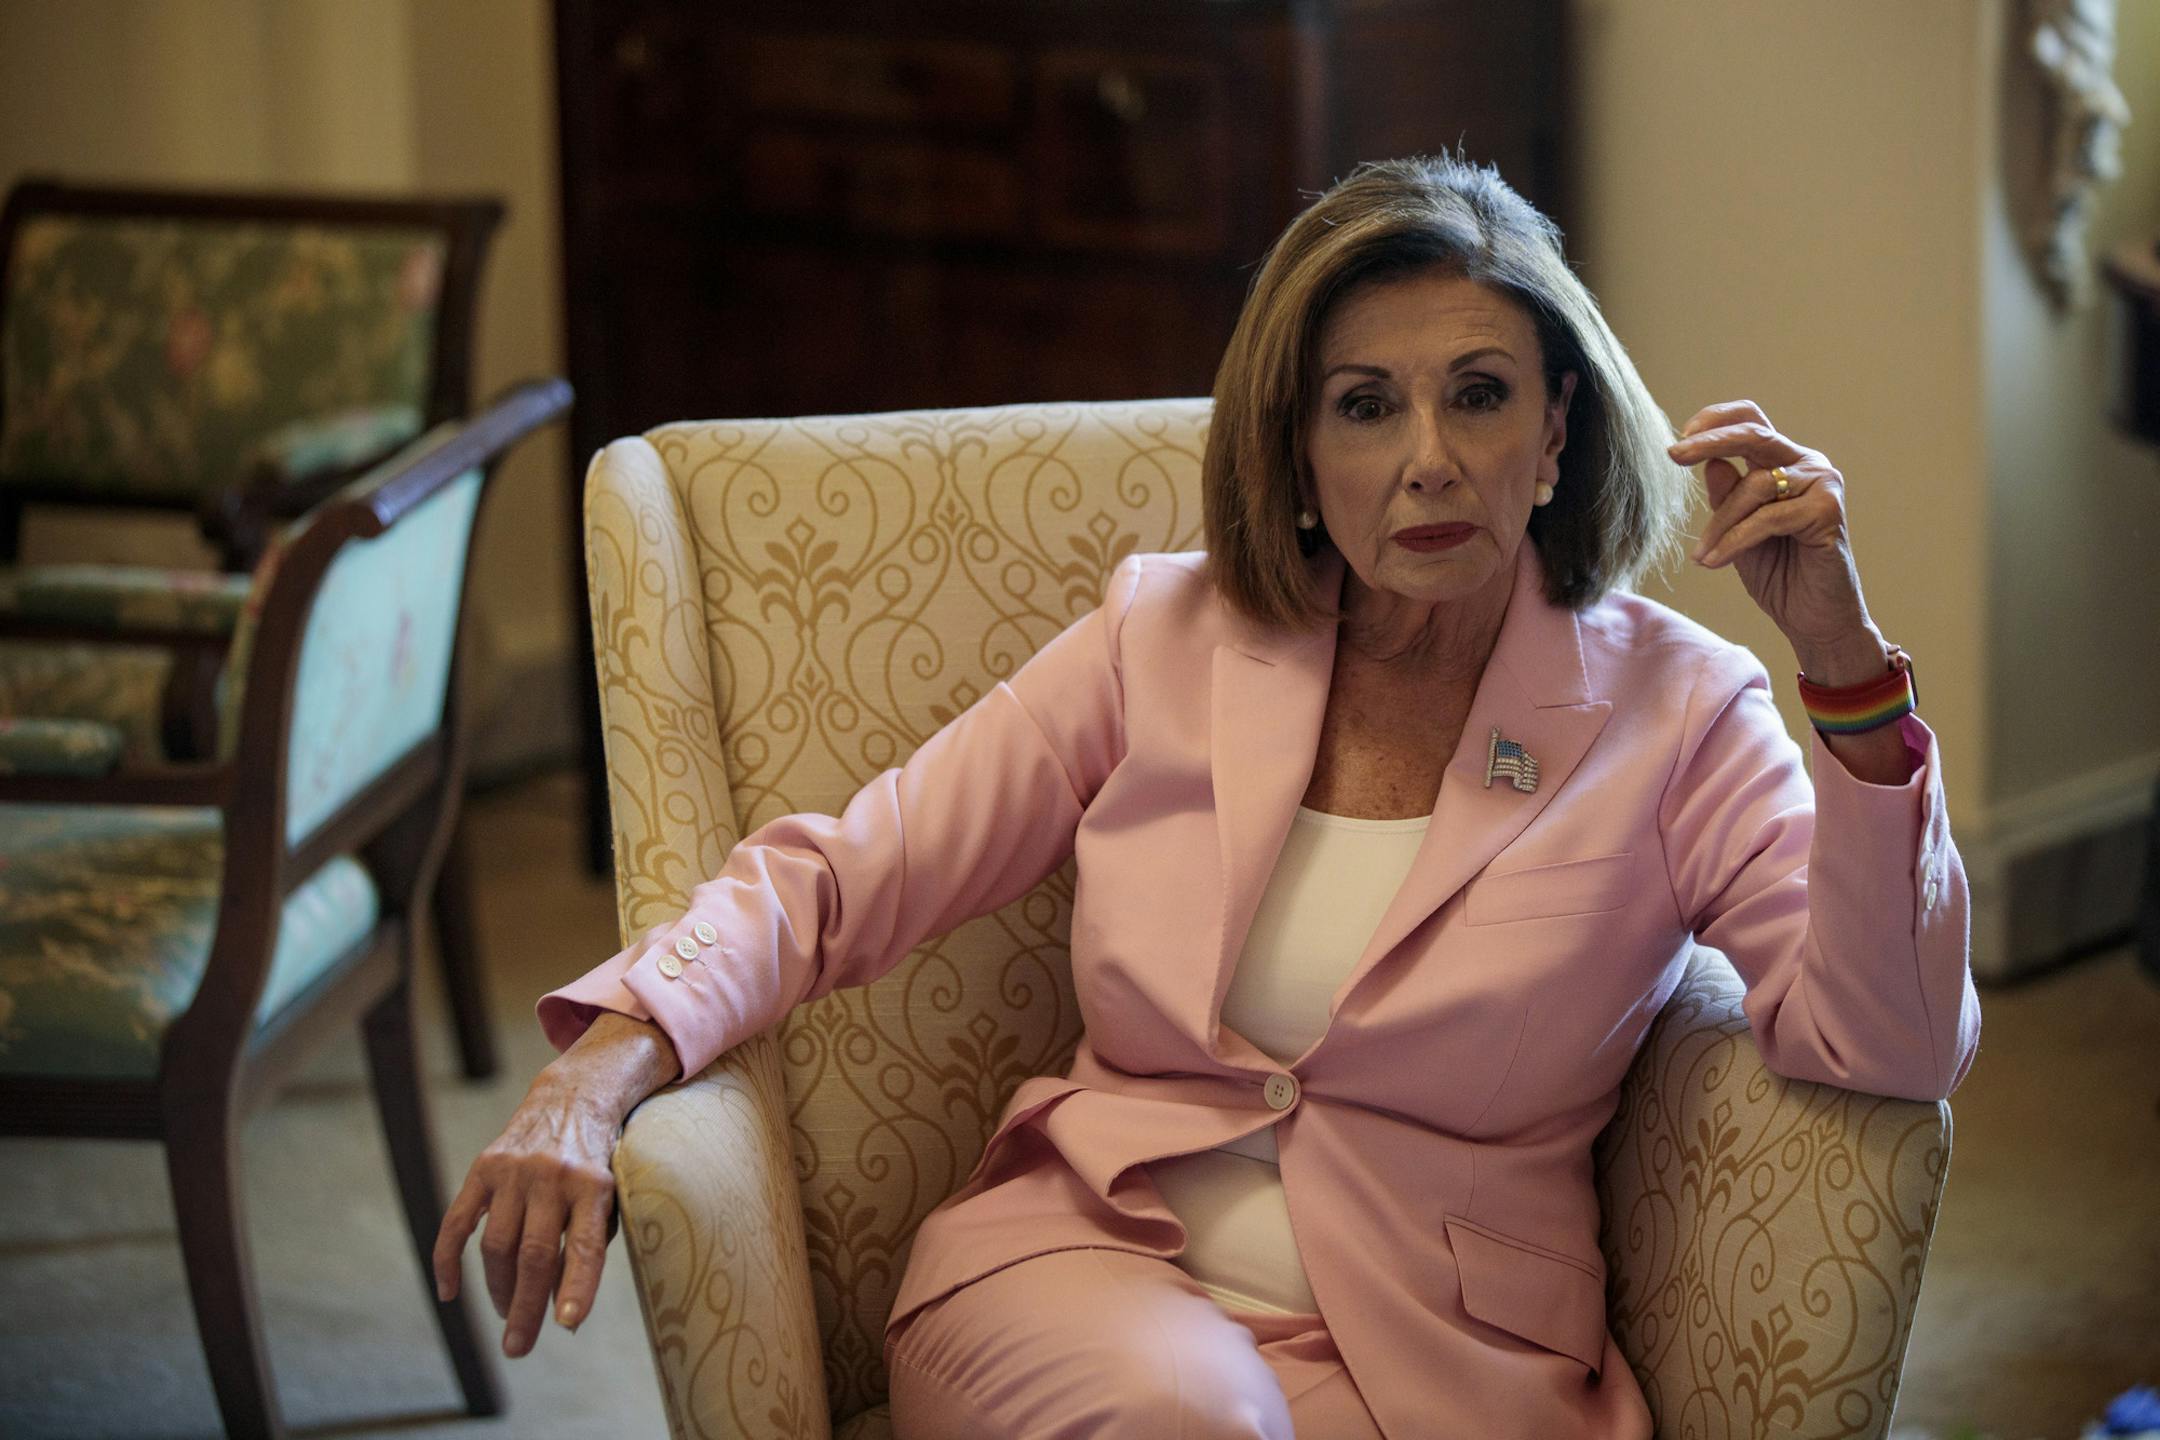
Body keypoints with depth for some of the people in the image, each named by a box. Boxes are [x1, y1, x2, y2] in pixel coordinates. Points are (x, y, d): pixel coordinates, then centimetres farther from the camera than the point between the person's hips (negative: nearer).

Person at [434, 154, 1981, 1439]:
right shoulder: (1164, 640, 8)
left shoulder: (1670, 710, 3)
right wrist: (600, 1073, -11)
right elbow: (833, 876, 7)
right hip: (1091, 1269, 1)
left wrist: (1845, 664, -19)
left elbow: (1892, 1048, -9)